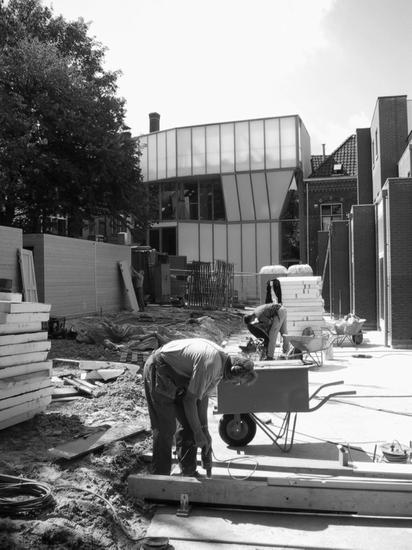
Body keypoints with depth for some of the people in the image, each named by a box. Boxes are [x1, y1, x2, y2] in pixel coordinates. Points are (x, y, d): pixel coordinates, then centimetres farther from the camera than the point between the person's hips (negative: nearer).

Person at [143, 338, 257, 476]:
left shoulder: (221, 362, -1)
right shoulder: (211, 364, -31)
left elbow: (203, 395, 6)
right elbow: (189, 400, -25)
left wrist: (205, 430, 5)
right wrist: (198, 432, -15)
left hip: (177, 378, 10)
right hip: (158, 370, -10)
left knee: (188, 423, 8)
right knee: (165, 428, -9)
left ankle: (189, 473, 19)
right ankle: (160, 476, 4)